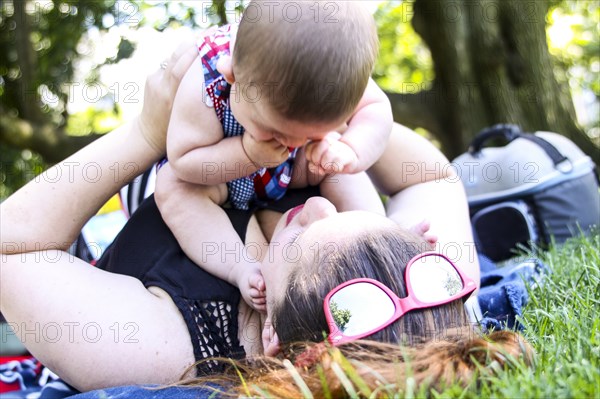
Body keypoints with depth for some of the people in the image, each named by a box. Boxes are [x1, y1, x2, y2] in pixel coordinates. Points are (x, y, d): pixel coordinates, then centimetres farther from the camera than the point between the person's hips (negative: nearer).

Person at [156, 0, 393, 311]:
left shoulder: (336, 67, -33)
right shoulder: (205, 83, -40)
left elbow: (377, 109, -19)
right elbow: (183, 161, -30)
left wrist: (351, 151, -40)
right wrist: (248, 154, -44)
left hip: (288, 169, 3)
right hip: (218, 171, -2)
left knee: (335, 164, -18)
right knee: (172, 186, -28)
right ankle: (245, 270, -29)